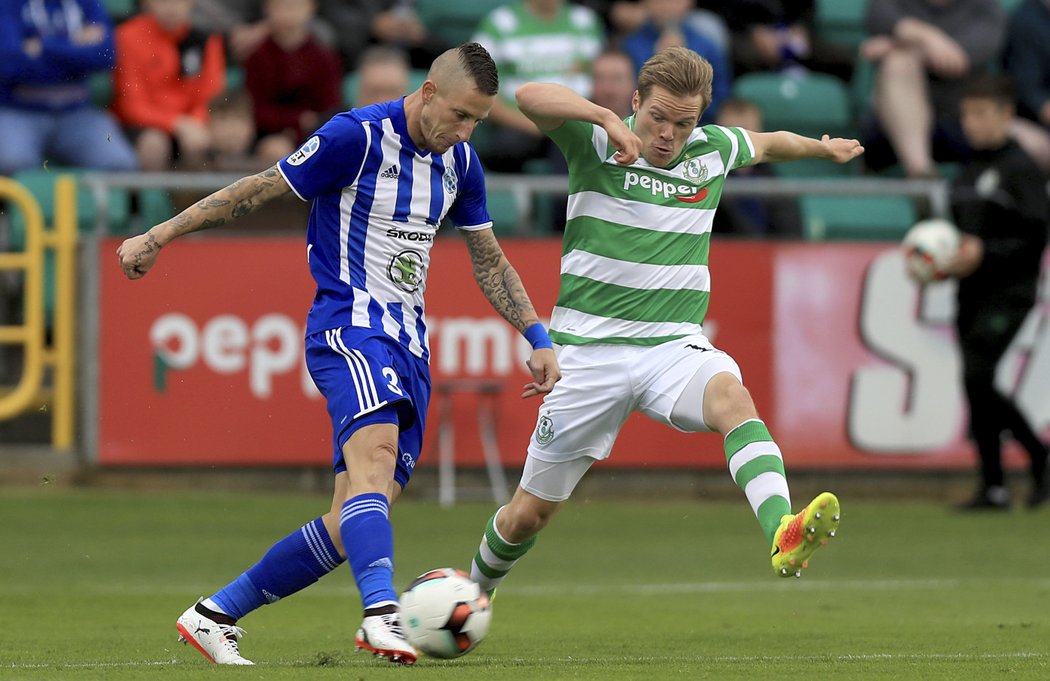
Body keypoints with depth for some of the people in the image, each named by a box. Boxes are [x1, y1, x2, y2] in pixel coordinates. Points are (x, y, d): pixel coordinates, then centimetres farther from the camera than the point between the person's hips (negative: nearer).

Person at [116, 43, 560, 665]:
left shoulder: (459, 163, 11)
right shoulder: (357, 137, -10)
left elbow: (490, 262, 22)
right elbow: (260, 190, -4)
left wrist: (538, 337, 14)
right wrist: (158, 237, -2)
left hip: (408, 339, 7)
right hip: (349, 324, -7)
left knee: (353, 525, -1)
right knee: (375, 453, -33)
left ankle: (216, 615, 9)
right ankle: (382, 614, -51)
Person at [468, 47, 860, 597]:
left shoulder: (712, 151, 7)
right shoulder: (597, 143, -6)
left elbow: (769, 143, 31)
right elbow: (530, 97, -26)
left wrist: (825, 148, 45)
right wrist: (606, 117, -39)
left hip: (675, 345, 2)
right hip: (590, 346, -2)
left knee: (731, 396, -35)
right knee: (529, 512, 6)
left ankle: (783, 535, -56)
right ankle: (474, 591, 38)